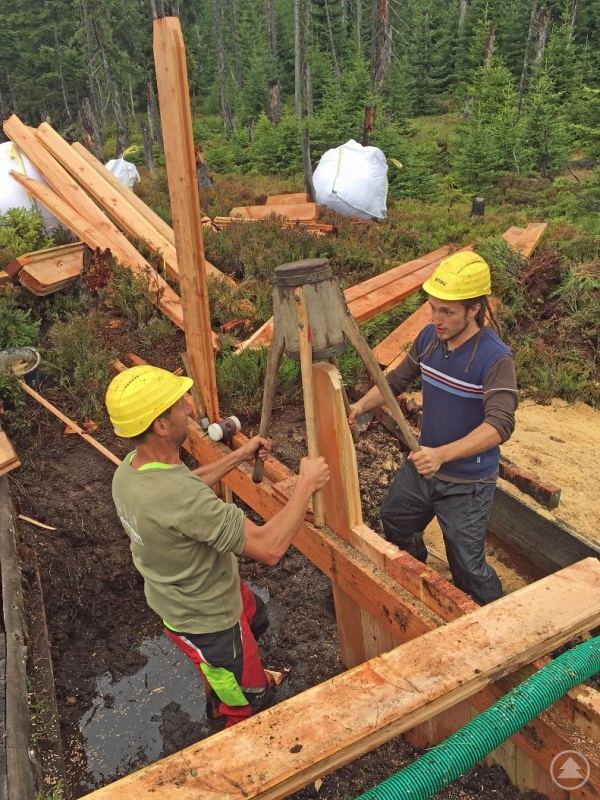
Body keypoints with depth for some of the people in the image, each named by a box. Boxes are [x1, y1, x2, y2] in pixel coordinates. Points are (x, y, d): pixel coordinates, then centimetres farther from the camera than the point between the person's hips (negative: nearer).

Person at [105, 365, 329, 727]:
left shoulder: (131, 466, -15)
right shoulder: (180, 499, -44)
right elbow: (270, 547, -39)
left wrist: (239, 456, 5)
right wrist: (307, 484, -27)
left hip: (176, 595, 9)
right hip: (205, 620, -9)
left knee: (256, 618, 37)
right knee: (250, 701, 19)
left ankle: (218, 698, 63)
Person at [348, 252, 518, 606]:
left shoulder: (496, 358, -26)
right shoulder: (429, 338, -6)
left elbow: (500, 424, -35)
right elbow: (398, 379, 7)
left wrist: (442, 454, -47)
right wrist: (360, 405, -9)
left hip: (467, 483, -7)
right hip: (421, 466, 7)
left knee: (468, 568, 2)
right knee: (393, 524, 27)